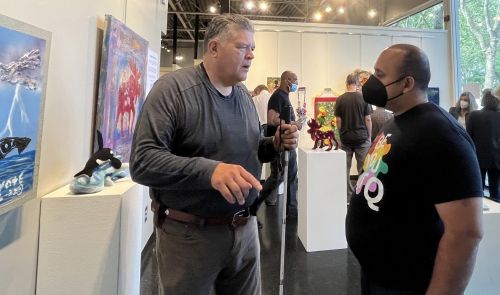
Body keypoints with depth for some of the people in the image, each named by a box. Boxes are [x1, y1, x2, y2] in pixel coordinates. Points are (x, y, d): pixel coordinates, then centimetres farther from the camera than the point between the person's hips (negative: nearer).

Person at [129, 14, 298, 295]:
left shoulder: (244, 95, 8)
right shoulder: (173, 88, -15)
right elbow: (143, 161, -23)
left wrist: (275, 144, -4)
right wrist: (209, 170, -36)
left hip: (245, 228, 6)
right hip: (190, 234, -6)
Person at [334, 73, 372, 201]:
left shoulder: (340, 99, 0)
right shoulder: (363, 98, -4)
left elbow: (338, 120, 0)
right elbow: (368, 119, -3)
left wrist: (340, 135, 11)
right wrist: (369, 136, 7)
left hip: (345, 138, 1)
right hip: (361, 137, -1)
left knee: (345, 169, 8)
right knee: (363, 168, 6)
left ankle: (347, 197, 13)